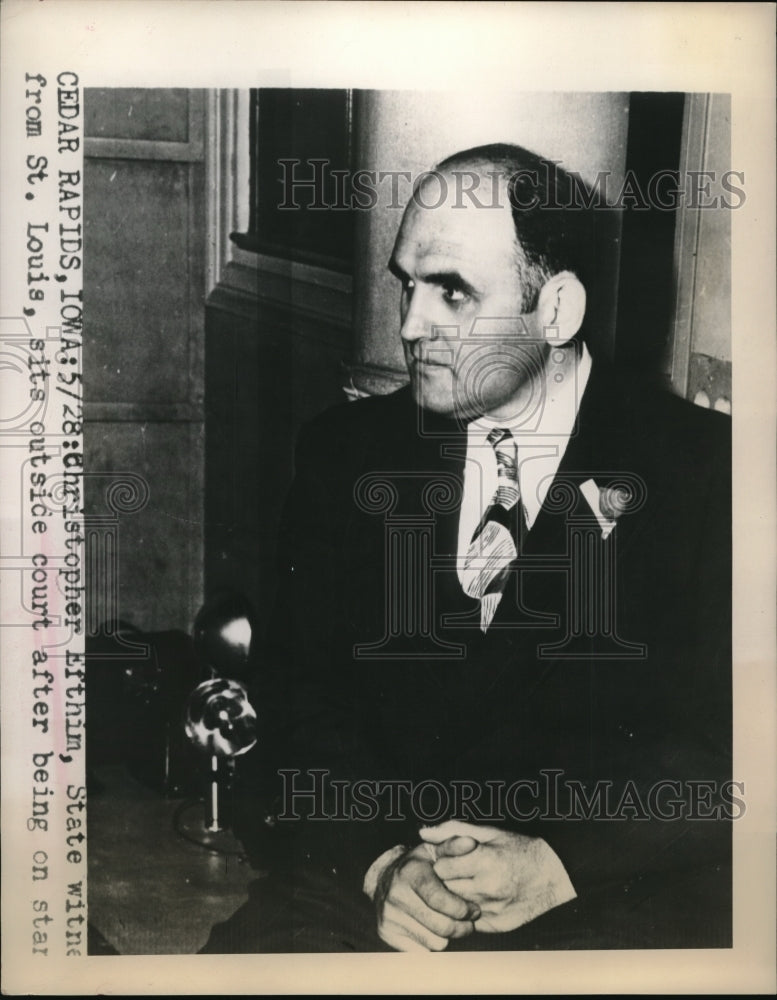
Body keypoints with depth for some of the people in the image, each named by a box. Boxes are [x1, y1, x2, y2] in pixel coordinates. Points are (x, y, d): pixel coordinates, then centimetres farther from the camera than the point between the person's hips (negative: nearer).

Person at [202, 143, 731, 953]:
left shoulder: (704, 467, -2)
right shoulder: (347, 450, 7)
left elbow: (723, 738, -4)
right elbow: (297, 687, 4)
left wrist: (561, 864, -15)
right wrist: (378, 858, -10)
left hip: (615, 888, 0)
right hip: (371, 876, 1)